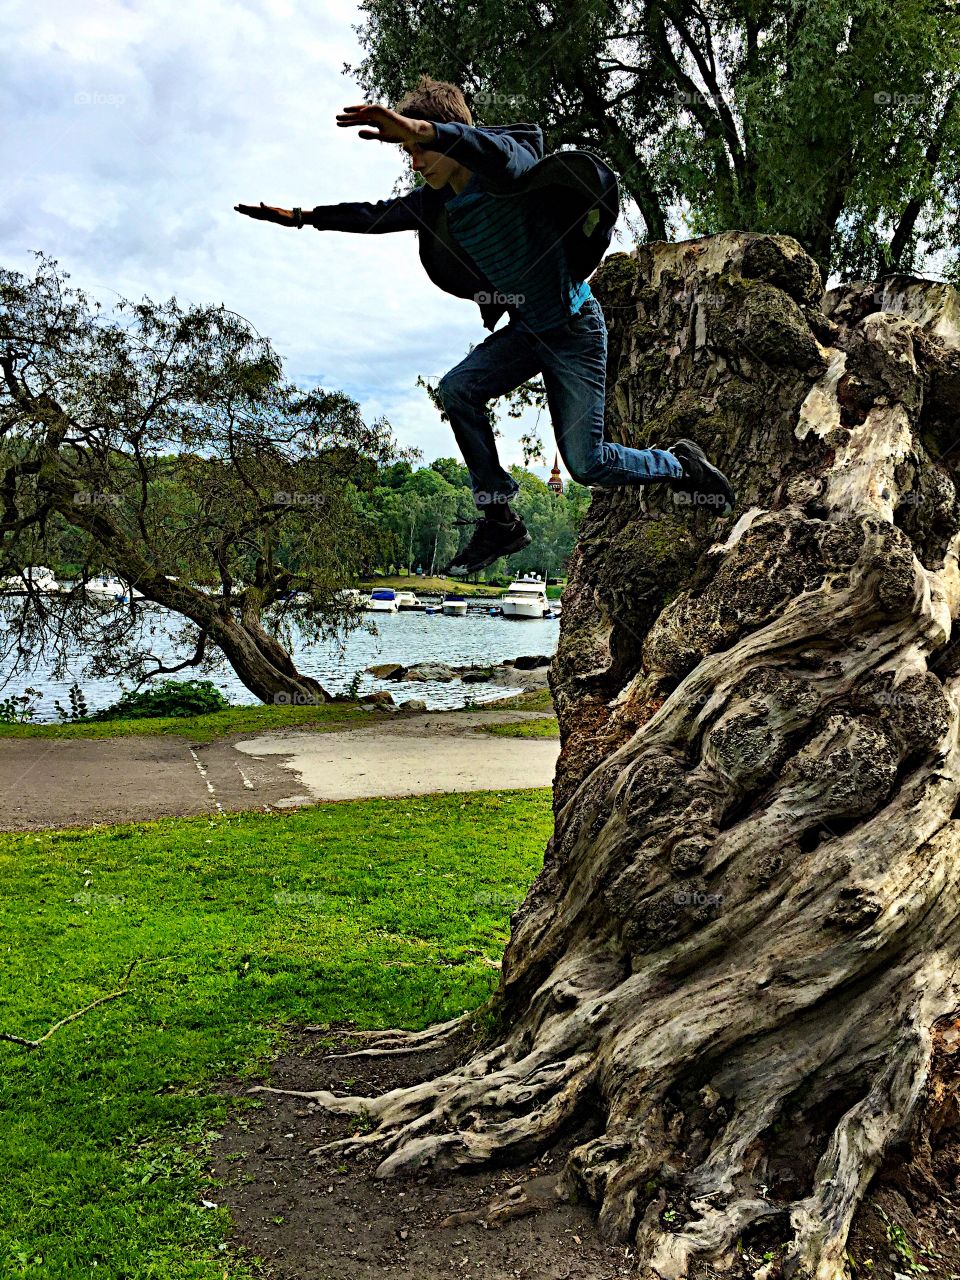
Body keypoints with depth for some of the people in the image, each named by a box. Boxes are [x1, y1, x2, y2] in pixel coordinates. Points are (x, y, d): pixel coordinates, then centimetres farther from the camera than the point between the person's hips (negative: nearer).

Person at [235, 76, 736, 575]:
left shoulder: (513, 170, -21)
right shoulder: (437, 201, 1)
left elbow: (502, 154, -46)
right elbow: (377, 215, 12)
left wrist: (421, 130, -61)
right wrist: (301, 216, 9)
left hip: (576, 329, -7)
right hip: (524, 329, 7)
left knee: (587, 464, -6)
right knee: (457, 390, -16)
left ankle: (680, 463, 24)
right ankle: (499, 520, -7)